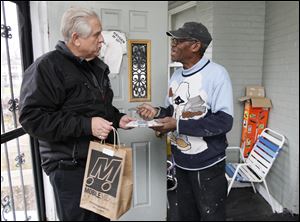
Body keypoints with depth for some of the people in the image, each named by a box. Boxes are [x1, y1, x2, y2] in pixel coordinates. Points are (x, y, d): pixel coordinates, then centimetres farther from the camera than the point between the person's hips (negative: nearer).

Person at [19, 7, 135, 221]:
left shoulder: (97, 66, 12)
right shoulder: (47, 67, -14)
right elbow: (32, 117, -21)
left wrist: (117, 118, 4)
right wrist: (86, 125, -26)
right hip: (70, 167, -7)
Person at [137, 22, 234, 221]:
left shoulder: (217, 74, -17)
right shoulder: (176, 75, 6)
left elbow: (224, 121, -23)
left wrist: (178, 125, -25)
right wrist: (157, 112, -8)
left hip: (207, 164, -6)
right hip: (181, 162, 7)